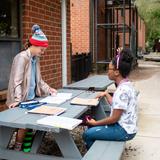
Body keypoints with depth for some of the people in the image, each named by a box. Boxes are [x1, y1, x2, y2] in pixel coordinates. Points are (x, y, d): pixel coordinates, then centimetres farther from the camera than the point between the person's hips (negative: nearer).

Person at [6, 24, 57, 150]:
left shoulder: (36, 58, 7)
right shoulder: (22, 58, -17)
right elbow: (17, 81, -23)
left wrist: (48, 89, 8)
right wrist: (17, 100, -31)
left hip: (32, 98, 7)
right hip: (23, 100, -7)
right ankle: (17, 149, 16)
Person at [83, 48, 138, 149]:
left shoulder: (122, 90, -25)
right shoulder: (126, 85, 5)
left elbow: (114, 118, -22)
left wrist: (95, 123, -11)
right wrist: (106, 94, 21)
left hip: (124, 130, -10)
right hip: (126, 126, 10)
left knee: (87, 134, -5)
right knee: (92, 127, 19)